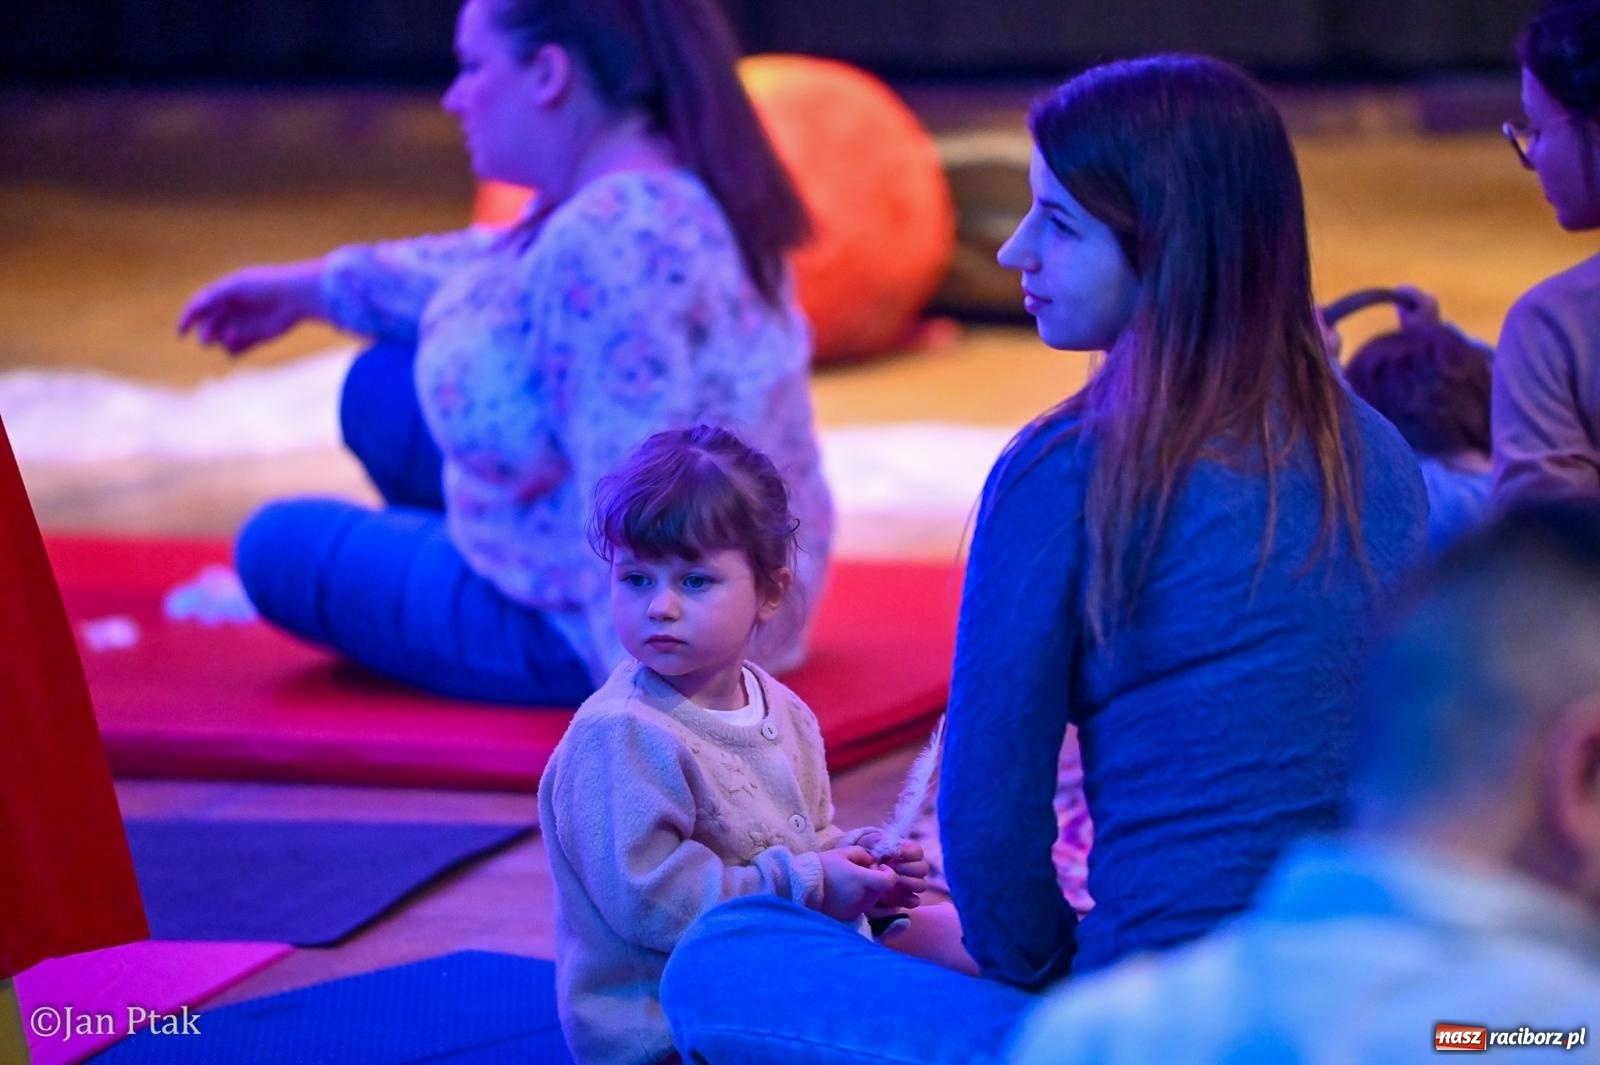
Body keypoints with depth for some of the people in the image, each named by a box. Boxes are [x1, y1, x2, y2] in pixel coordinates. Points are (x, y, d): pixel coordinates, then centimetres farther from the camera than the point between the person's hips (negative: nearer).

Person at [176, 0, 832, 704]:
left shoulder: (602, 243, -32)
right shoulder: (659, 188, 0)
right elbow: (496, 272, 18)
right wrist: (309, 286, 24)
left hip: (585, 638, -9)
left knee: (279, 545, 9)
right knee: (382, 391, 23)